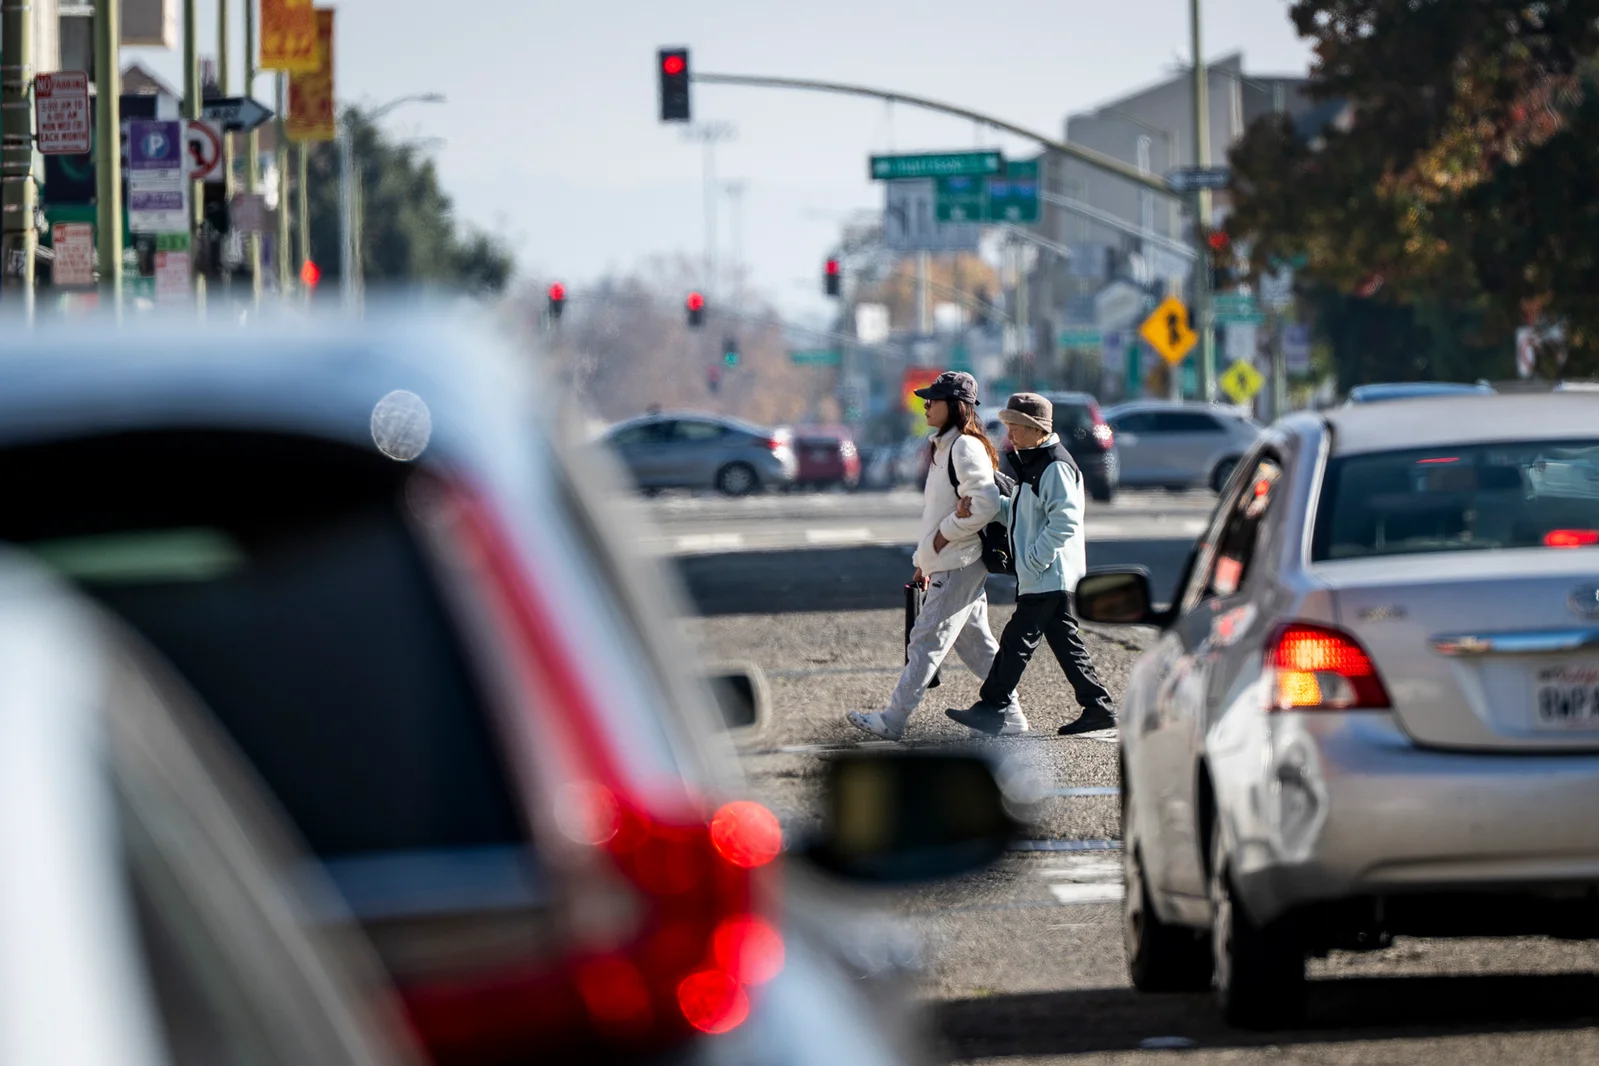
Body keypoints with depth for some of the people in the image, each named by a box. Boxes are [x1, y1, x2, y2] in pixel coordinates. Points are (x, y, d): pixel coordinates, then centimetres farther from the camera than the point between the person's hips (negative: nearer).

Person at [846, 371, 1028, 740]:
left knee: (927, 640, -7)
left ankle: (893, 719, -5)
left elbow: (986, 503, -24)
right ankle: (1008, 716, 15)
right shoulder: (944, 447, 17)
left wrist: (945, 534, -17)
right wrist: (925, 560, 21)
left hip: (960, 565, -10)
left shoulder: (966, 447, -15)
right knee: (975, 643, 12)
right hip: (950, 564, 10)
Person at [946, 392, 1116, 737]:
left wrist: (1034, 560, -23)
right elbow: (1015, 512, 20)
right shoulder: (1032, 463, 16)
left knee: (1018, 639, -6)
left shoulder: (1055, 466, -16)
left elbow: (1065, 521, -23)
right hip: (1046, 576, 10)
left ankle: (992, 709, -3)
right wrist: (977, 506, 4)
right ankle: (1097, 707, 13)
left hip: (1050, 576, -10)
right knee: (1064, 641, 11)